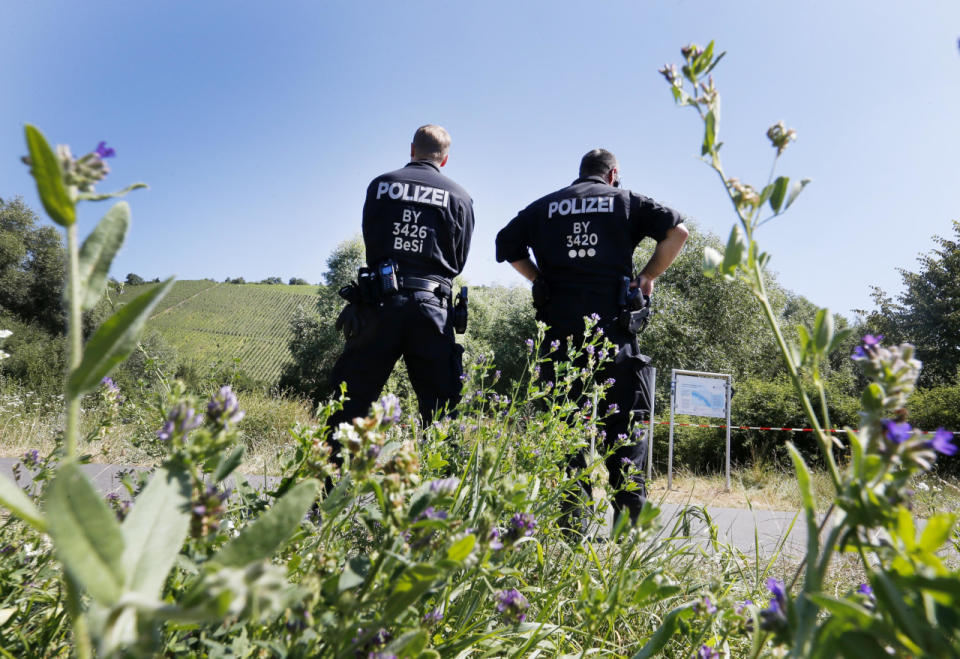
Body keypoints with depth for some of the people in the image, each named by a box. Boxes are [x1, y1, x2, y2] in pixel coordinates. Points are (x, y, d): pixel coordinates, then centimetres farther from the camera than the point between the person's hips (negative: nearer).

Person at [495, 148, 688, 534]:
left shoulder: (545, 206, 18)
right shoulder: (626, 201, 12)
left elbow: (506, 244, 15)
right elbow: (678, 231, 2)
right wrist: (648, 275, 9)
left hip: (558, 323, 2)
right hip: (610, 323, -2)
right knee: (625, 419, 5)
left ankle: (570, 522, 4)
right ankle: (630, 518, 3)